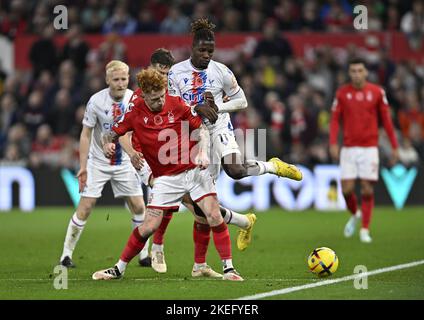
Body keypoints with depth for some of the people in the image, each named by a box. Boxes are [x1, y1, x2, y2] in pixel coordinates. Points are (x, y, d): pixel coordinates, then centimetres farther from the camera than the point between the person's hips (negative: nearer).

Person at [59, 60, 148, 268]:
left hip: (125, 163, 3)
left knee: (138, 207, -2)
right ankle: (66, 254, 2)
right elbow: (85, 135, -10)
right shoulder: (96, 101, -15)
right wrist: (83, 167, -15)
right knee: (85, 207, -8)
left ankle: (143, 254, 12)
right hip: (98, 162, -3)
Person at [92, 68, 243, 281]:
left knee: (214, 217, -12)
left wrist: (203, 153, -14)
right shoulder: (135, 112, -6)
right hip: (166, 178, 0)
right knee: (149, 226, -6)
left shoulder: (176, 104, -7)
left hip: (195, 169, 0)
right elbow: (111, 134, 1)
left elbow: (201, 129, 3)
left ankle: (228, 268, -2)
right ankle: (119, 269, 10)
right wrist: (107, 144, -22)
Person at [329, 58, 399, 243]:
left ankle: (365, 230, 4)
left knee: (367, 189, -5)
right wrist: (333, 143, -10)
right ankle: (355, 214, 27)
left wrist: (394, 146, 2)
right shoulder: (342, 93, 3)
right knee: (347, 189, -4)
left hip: (369, 148, -1)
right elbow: (335, 120, 4)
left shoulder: (377, 92, 1)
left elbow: (386, 120, 5)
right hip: (349, 148, 1)